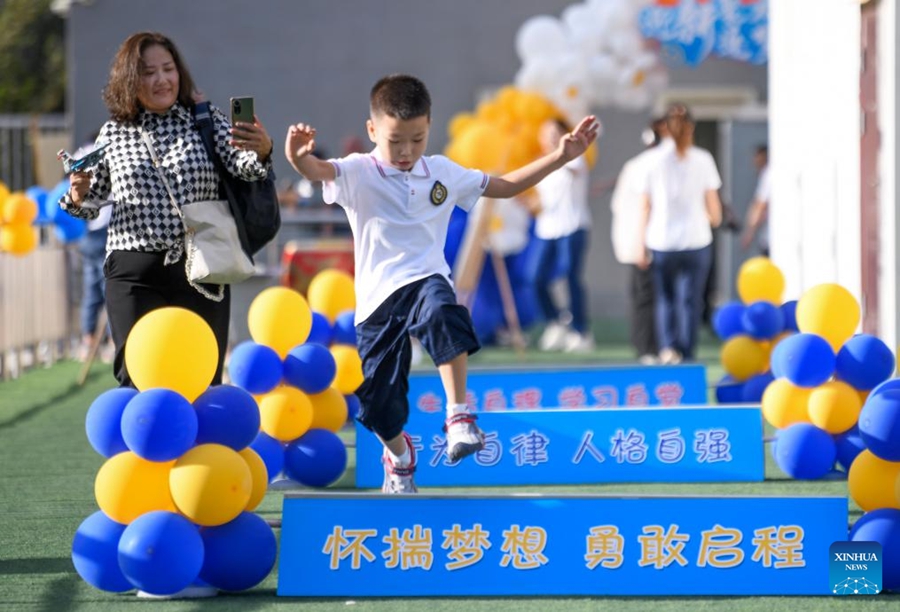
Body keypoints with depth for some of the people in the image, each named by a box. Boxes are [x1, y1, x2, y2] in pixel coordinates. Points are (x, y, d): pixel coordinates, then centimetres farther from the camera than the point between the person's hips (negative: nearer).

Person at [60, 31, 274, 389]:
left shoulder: (207, 122, 4)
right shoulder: (113, 134, 6)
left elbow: (242, 166, -11)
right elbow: (90, 206, 15)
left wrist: (261, 152, -33)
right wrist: (78, 194, -8)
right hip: (135, 275, 0)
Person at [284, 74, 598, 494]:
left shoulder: (443, 174, 9)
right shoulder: (358, 173, -3)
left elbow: (506, 185, 21)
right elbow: (319, 171, -25)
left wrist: (561, 156, 14)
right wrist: (297, 157, -50)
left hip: (426, 279, 0)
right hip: (377, 295, 0)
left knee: (442, 312, -38)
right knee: (378, 400, 4)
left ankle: (459, 417, -33)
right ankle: (399, 458, 39)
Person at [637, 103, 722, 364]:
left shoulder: (655, 161, -1)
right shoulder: (703, 160, -2)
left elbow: (646, 208, 0)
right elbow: (713, 208, 0)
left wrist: (642, 245, 5)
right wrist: (713, 218, 22)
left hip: (662, 242, 1)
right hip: (696, 241, -1)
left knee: (665, 299, 16)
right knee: (690, 300, 7)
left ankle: (668, 346, -2)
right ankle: (686, 353, 3)